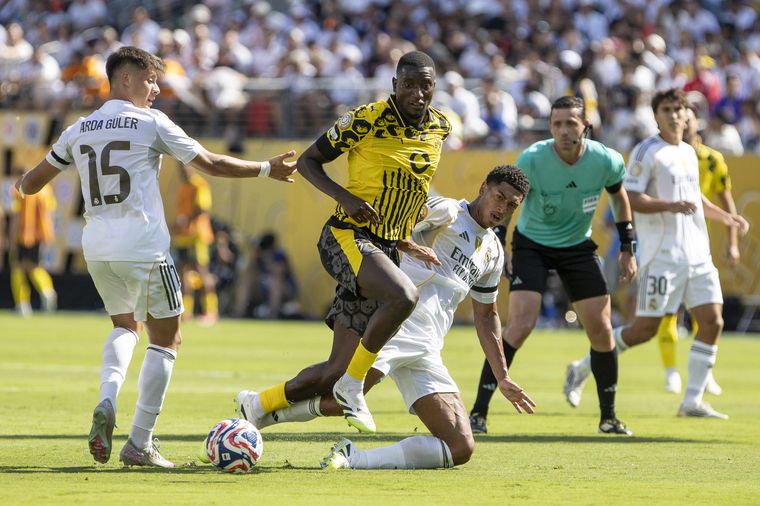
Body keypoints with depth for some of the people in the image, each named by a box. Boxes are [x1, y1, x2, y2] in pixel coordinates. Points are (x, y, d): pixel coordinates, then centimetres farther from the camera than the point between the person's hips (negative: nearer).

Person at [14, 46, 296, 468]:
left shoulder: (79, 129, 9)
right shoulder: (152, 124, -4)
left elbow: (32, 182, 17)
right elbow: (211, 164, -3)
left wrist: (23, 185, 41)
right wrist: (266, 169, 9)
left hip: (96, 247, 5)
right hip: (143, 246, -5)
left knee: (125, 325, 26)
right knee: (166, 339, 8)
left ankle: (107, 402, -3)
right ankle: (140, 444, 2)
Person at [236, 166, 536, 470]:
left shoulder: (493, 253, 26)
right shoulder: (447, 212, 4)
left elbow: (486, 315, 34)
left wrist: (502, 378, 31)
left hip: (425, 352, 7)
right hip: (393, 326, -7)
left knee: (461, 448, -10)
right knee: (336, 398, -29)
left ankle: (354, 459, -13)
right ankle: (256, 408, -3)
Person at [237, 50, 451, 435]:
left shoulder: (440, 127, 8)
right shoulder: (368, 119, -10)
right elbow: (307, 161, -2)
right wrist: (345, 197, -19)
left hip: (386, 250, 6)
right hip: (347, 239, -6)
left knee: (336, 371, 0)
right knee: (403, 296, -37)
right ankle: (352, 387, -19)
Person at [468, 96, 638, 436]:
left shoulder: (606, 161, -16)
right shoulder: (532, 160, -23)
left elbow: (619, 197, 5)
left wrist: (627, 249, 5)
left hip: (578, 247, 3)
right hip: (531, 245, -3)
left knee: (601, 330, -1)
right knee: (521, 324, -20)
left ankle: (609, 417, 17)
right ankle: (478, 412, -16)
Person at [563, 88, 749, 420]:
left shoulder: (689, 153, 16)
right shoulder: (647, 152, -7)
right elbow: (630, 198, -16)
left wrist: (727, 218, 23)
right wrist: (671, 206, -26)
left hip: (697, 254, 7)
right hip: (662, 255, -7)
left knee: (712, 321, -3)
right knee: (645, 328, -6)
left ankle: (692, 401, 3)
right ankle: (582, 369, 12)